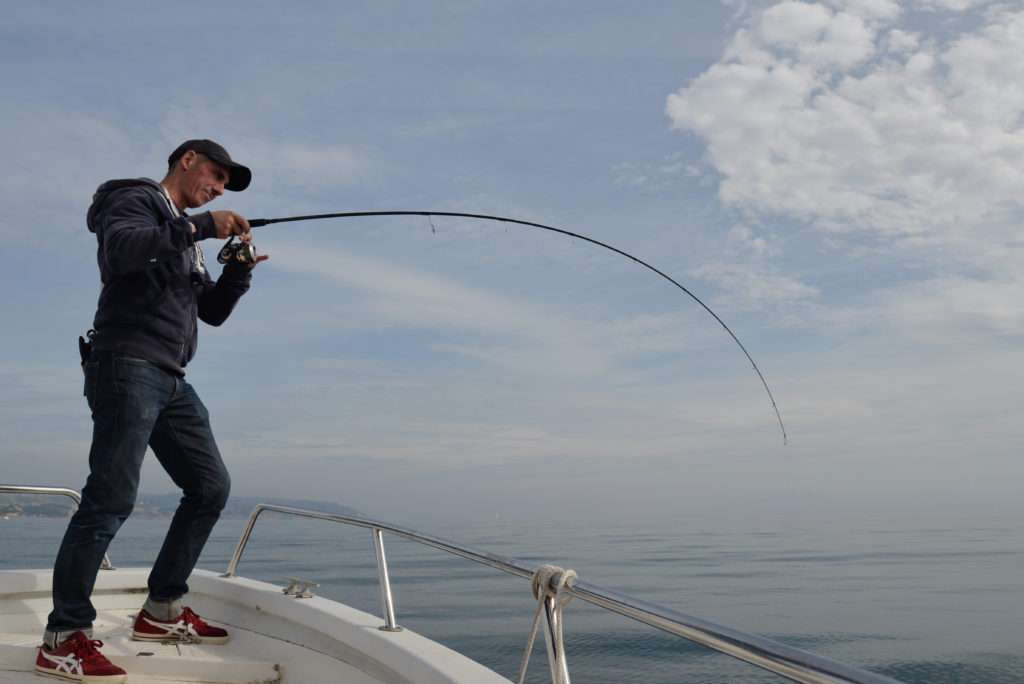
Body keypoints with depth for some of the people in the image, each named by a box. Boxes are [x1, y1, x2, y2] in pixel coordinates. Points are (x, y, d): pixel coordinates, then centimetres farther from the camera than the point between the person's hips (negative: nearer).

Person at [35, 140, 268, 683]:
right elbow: (119, 248, -22)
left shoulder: (187, 238, 26)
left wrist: (237, 270, 7)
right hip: (128, 367, -9)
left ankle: (162, 611, 15)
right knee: (112, 497, -15)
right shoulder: (135, 200, 2)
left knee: (210, 486, 7)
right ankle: (63, 637, -10)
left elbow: (213, 311, 24)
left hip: (171, 379, 9)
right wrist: (201, 226, -20)